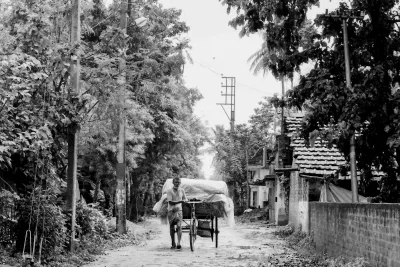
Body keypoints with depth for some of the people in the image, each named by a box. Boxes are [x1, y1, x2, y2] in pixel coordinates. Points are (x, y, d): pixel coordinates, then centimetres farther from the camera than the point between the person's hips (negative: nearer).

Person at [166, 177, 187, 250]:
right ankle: (173, 244, 18)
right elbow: (170, 202, -15)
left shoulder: (182, 190, 7)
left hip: (179, 210, 1)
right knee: (172, 227, 6)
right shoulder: (169, 191, -6)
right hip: (171, 211, -1)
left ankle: (179, 243, -19)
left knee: (179, 226, -14)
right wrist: (180, 201, -24)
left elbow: (185, 199, 21)